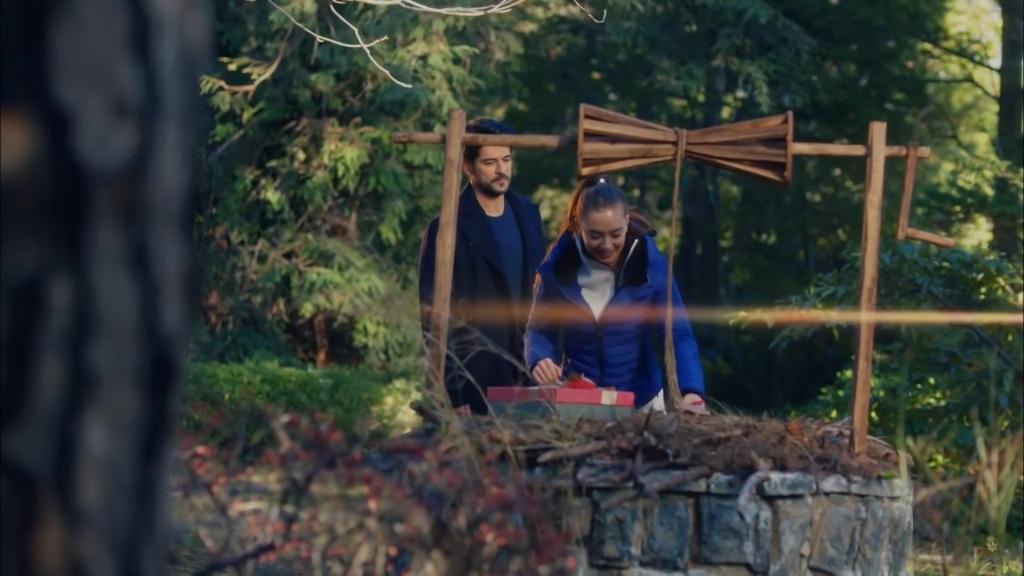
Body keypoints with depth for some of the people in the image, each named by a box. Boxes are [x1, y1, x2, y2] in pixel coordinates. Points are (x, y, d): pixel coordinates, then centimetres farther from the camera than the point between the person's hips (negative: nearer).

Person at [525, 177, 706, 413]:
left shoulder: (651, 265, -14)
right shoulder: (558, 268, -11)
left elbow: (679, 335, -17)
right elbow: (539, 329, -1)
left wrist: (692, 391, -33)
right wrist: (540, 359, -24)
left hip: (640, 403, -1)